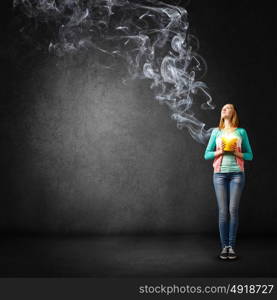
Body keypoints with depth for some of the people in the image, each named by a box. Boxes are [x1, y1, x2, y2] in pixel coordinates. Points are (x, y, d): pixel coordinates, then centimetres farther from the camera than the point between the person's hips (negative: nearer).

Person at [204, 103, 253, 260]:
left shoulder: (241, 132, 8)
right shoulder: (216, 132, 11)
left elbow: (249, 155, 8)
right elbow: (207, 154, 10)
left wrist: (235, 152, -9)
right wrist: (220, 151, -7)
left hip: (237, 173, -1)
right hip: (220, 174, 1)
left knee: (233, 210, -4)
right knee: (223, 211, -1)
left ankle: (232, 246, 4)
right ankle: (224, 246, 5)